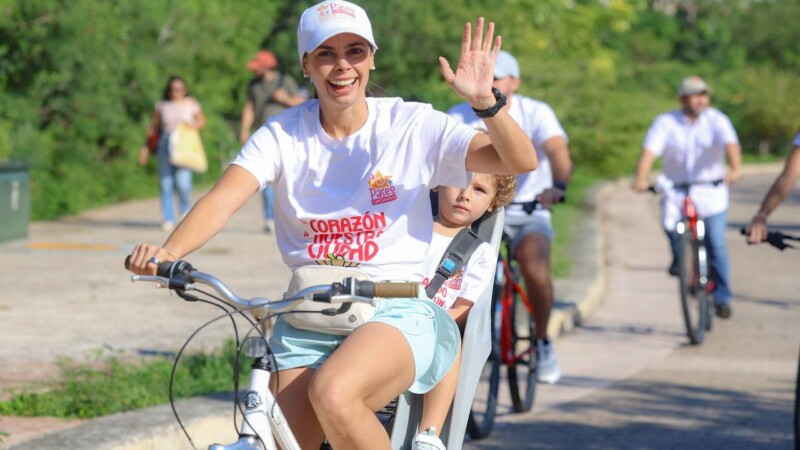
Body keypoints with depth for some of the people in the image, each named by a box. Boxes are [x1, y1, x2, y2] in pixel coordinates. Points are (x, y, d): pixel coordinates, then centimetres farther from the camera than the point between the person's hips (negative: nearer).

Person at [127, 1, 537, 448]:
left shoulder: (411, 125, -2)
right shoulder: (283, 134, 2)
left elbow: (521, 161, -9)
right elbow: (224, 198, -14)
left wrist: (486, 101, -28)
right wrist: (169, 252, -33)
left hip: (396, 313, -3)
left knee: (334, 393, -33)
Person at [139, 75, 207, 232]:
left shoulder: (191, 104, 5)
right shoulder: (162, 106, 7)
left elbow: (202, 121, 19)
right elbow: (153, 127, 16)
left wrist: (193, 125, -4)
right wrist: (146, 147, 13)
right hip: (165, 142, 2)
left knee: (182, 181, -16)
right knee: (165, 182, -2)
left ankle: (185, 208, 15)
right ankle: (168, 219, 5)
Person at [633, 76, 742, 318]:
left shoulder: (716, 120, -6)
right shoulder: (666, 122, -5)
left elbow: (731, 144, -23)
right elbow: (649, 152, -16)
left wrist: (735, 169, -44)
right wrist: (641, 179, -34)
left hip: (711, 192, 0)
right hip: (677, 190, 0)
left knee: (716, 245, -5)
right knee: (670, 224, -25)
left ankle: (722, 298, 8)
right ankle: (679, 256, 8)